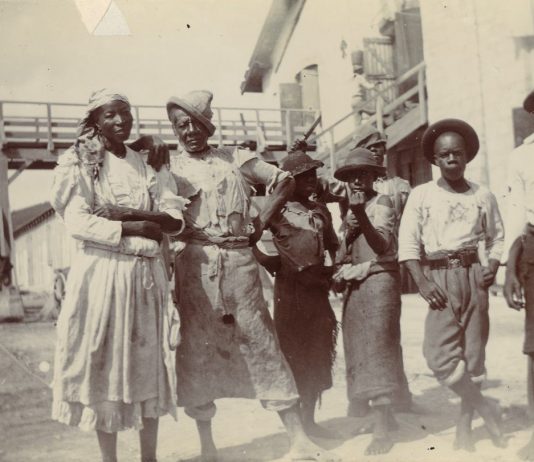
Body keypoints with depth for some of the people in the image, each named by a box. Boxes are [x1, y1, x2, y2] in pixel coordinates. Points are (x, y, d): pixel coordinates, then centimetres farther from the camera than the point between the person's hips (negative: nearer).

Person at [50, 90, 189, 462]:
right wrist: (140, 228, -15)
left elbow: (175, 221, 1)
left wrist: (127, 213, -14)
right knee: (105, 363, 0)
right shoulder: (80, 165, -1)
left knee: (149, 364, 6)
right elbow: (78, 223, -13)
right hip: (101, 274, -3)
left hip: (146, 276, 4)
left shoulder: (148, 165, 10)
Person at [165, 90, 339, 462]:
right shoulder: (171, 169, 9)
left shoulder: (235, 158, 11)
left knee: (262, 342, 0)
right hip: (196, 265, 0)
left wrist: (260, 224, 5)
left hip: (240, 261, 0)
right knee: (198, 348, 3)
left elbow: (285, 181, 10)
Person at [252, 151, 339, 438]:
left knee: (317, 356, 8)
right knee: (292, 354, -1)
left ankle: (309, 419, 20)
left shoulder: (320, 211, 14)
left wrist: (333, 271, 8)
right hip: (289, 288, -5)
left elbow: (333, 247, 22)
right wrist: (269, 262, -12)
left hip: (317, 288, 5)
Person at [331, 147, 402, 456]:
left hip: (378, 282, -8)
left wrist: (361, 216, -35)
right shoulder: (352, 209, 17)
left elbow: (383, 245, -21)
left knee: (375, 352, -11)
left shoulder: (382, 203, -5)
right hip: (355, 287, 8)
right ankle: (384, 414, 23)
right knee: (363, 353, 11)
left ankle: (382, 431, -9)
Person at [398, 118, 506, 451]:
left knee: (473, 353, 4)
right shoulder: (421, 194, 2)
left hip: (473, 277, 2)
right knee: (440, 355, -12)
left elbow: (497, 238, 16)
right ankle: (487, 411, 5)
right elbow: (408, 244, -1)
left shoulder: (483, 196, 8)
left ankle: (465, 427, 16)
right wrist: (422, 282, -12)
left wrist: (493, 267, -3)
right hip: (439, 278, -1)